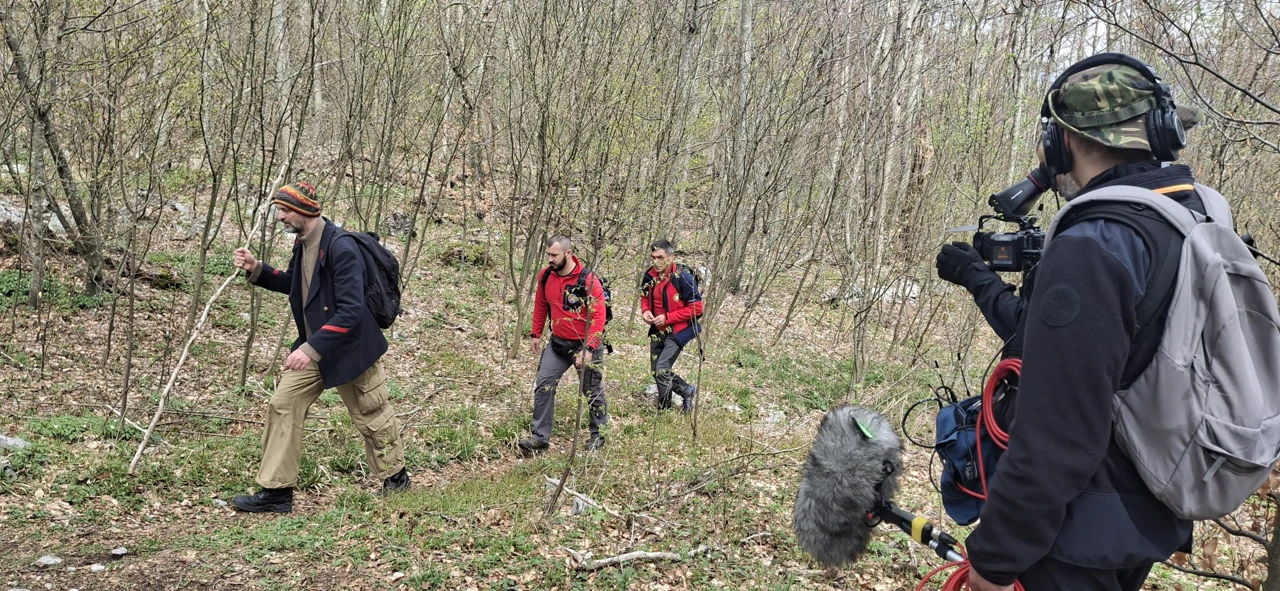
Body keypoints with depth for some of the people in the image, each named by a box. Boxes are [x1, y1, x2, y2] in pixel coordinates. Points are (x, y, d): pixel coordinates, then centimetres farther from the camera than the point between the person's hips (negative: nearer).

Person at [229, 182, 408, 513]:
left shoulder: (342, 249, -25)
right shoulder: (303, 244, 3)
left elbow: (350, 311, -30)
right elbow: (294, 284, 22)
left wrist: (311, 348, -33)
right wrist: (257, 270, 7)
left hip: (349, 349, -8)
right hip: (313, 348, 8)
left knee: (371, 418, 9)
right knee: (282, 405, 3)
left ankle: (395, 479, 32)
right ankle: (276, 492, 12)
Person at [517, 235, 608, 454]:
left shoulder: (588, 280, -21)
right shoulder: (545, 276, -3)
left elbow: (598, 317, -22)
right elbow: (541, 305, 13)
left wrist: (588, 349, -27)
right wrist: (535, 334, 13)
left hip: (585, 345, -5)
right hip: (558, 344, 5)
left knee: (593, 391, 10)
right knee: (543, 386, -2)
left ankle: (599, 435, 29)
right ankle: (540, 438, 5)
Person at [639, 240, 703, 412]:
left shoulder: (683, 278, -21)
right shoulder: (649, 276, -3)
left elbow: (696, 307, -18)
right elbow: (645, 297, 16)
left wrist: (667, 318, -21)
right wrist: (645, 311, -7)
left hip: (677, 331, -7)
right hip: (657, 330, 7)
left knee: (661, 370, -15)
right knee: (656, 371, 13)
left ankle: (687, 391, 12)